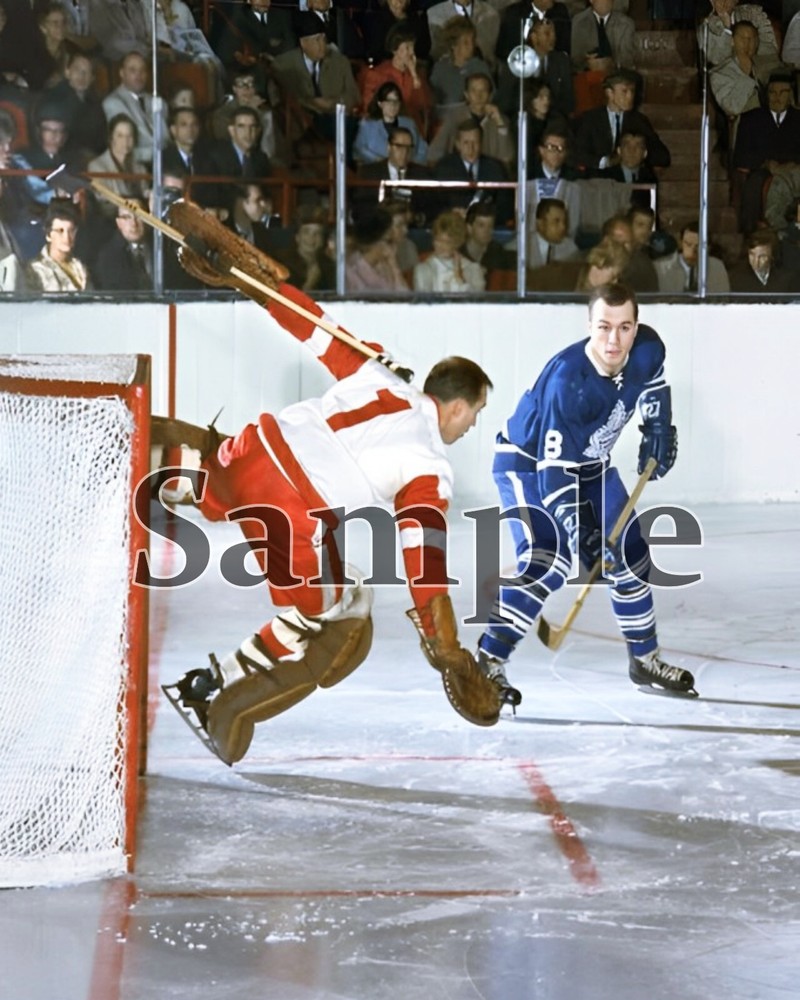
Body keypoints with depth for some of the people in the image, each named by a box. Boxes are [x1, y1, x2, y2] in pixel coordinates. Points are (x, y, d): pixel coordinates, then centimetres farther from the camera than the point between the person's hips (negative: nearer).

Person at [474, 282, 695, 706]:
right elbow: (553, 472, -37)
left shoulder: (647, 349, -19)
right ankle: (486, 662, -21)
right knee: (547, 563, -26)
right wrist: (580, 528, -45)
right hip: (528, 463, -7)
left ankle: (645, 659, 27)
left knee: (630, 555, 8)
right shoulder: (568, 381, -38)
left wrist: (658, 430, 5)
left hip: (589, 463, 7)